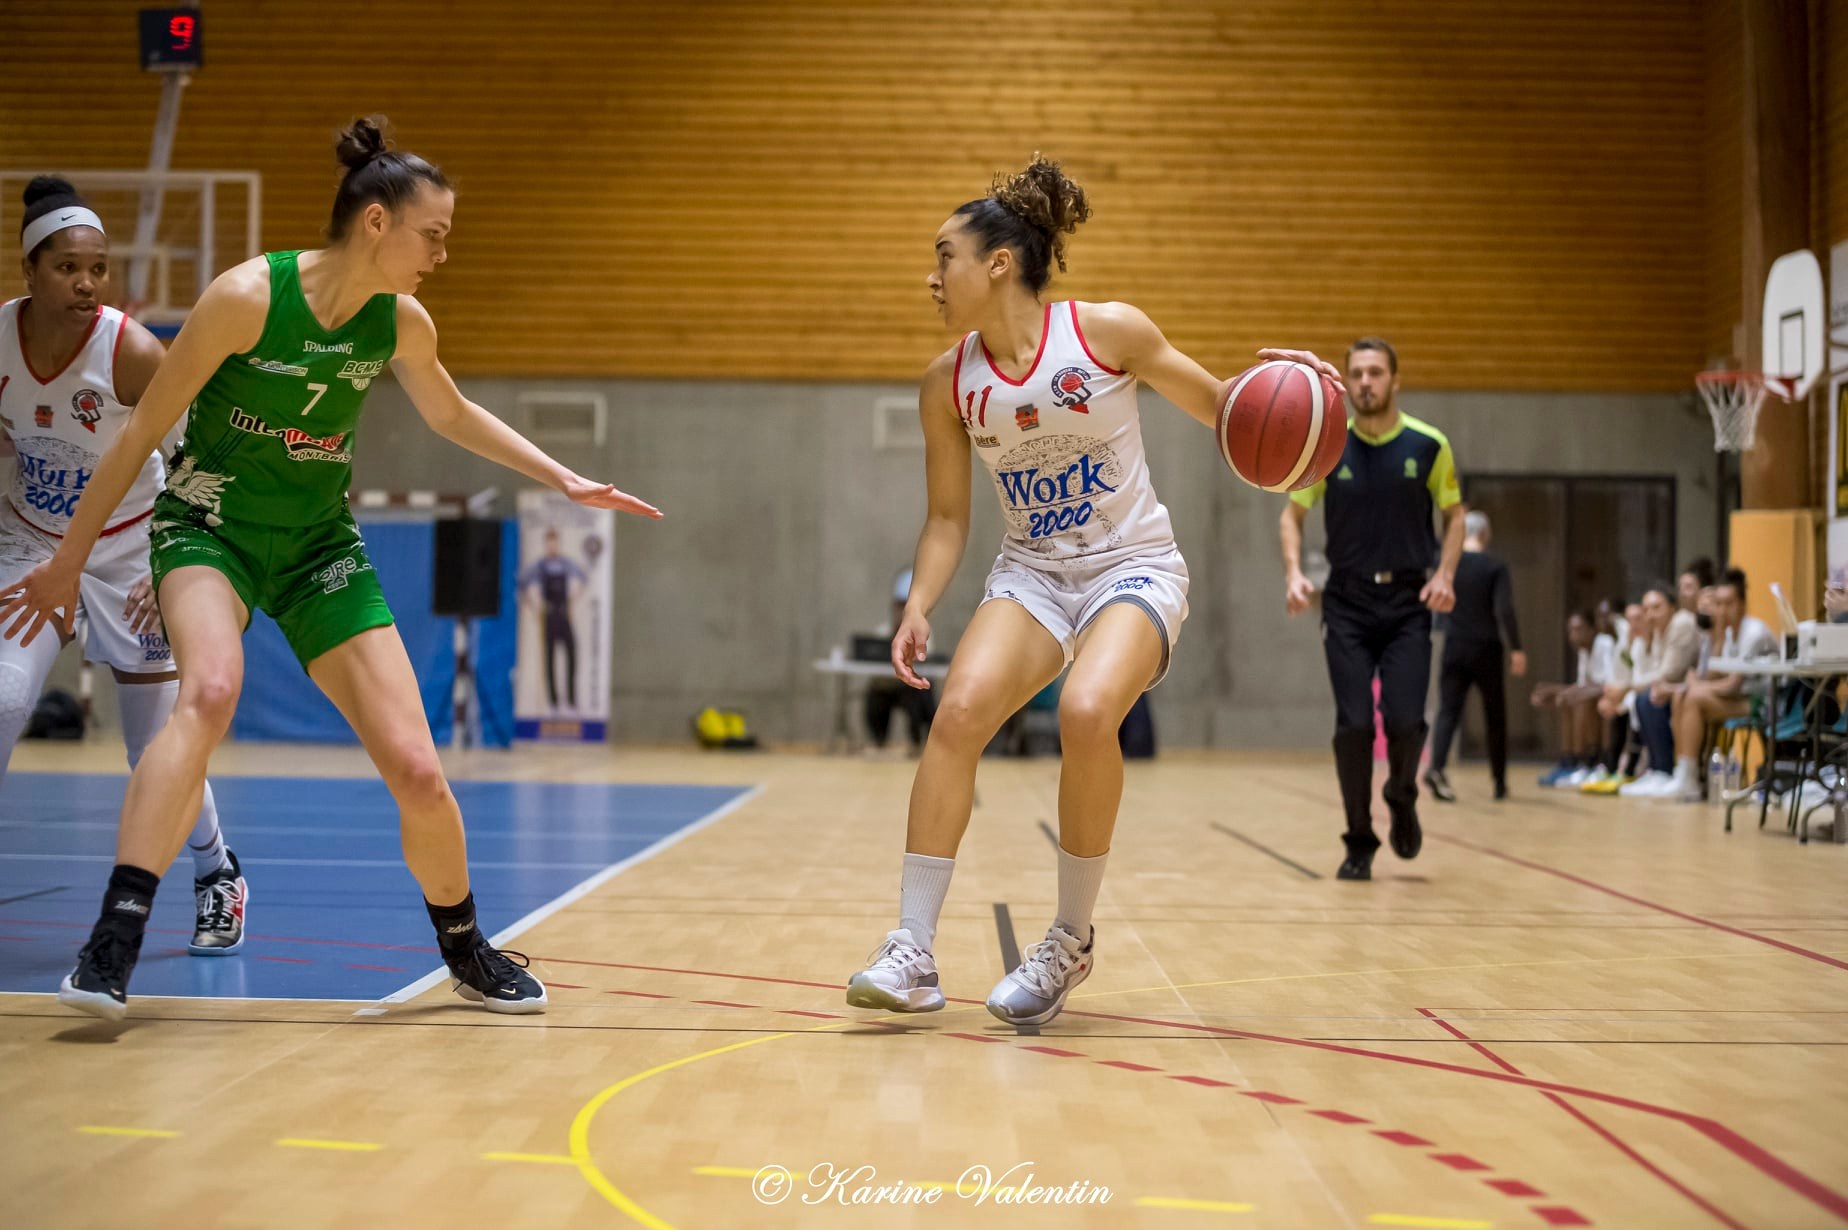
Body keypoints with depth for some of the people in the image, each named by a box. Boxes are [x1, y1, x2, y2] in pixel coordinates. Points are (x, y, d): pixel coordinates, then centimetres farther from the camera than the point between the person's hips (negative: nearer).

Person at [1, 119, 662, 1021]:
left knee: (417, 773, -5)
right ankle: (112, 945, -37)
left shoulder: (401, 322, -4)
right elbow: (142, 430, -12)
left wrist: (565, 480, 14)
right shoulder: (247, 297, -19)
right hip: (210, 526, -4)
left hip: (321, 545, 4)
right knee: (211, 689, -38)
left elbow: (452, 415, 18)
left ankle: (468, 955, 21)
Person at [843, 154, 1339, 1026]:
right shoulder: (947, 384, -1)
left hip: (1135, 567, -3)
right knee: (958, 710, -23)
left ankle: (1071, 939, -11)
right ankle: (912, 956, -17)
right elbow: (947, 517, 6)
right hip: (1031, 572, 3)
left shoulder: (1108, 333, -10)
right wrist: (918, 607, -10)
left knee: (1087, 713, -31)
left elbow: (1216, 407, 1)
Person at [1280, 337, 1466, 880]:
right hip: (1347, 602, 1)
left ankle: (1402, 800, 22)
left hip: (1408, 602, 0)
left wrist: (1445, 574, -8)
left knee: (1405, 720, -11)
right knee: (1353, 724, -6)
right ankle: (1359, 843, 9)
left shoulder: (1429, 445, -5)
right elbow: (1293, 514, 5)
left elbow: (1453, 513, 7)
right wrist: (1294, 574, -11)